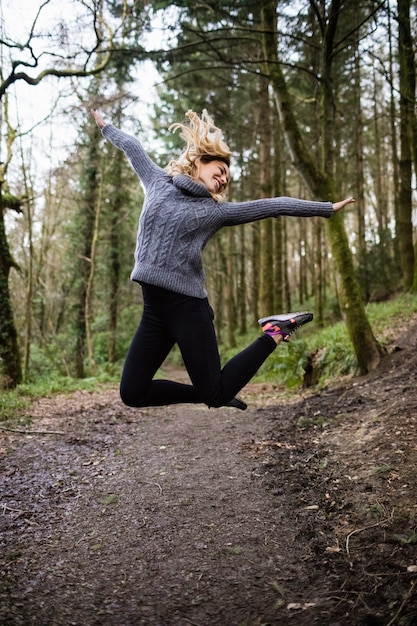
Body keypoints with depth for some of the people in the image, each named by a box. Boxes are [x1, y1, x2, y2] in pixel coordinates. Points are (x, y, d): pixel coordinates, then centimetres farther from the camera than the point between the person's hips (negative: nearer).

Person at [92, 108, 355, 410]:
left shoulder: (217, 210, 6)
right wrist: (106, 127, 44)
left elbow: (274, 206, 7)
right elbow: (133, 148, 28)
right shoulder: (159, 182, 12)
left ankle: (274, 334, 18)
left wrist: (328, 208, 10)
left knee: (216, 394, -1)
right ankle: (208, 393, 22)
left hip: (188, 306, -3)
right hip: (154, 308, 4)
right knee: (132, 393, 4)